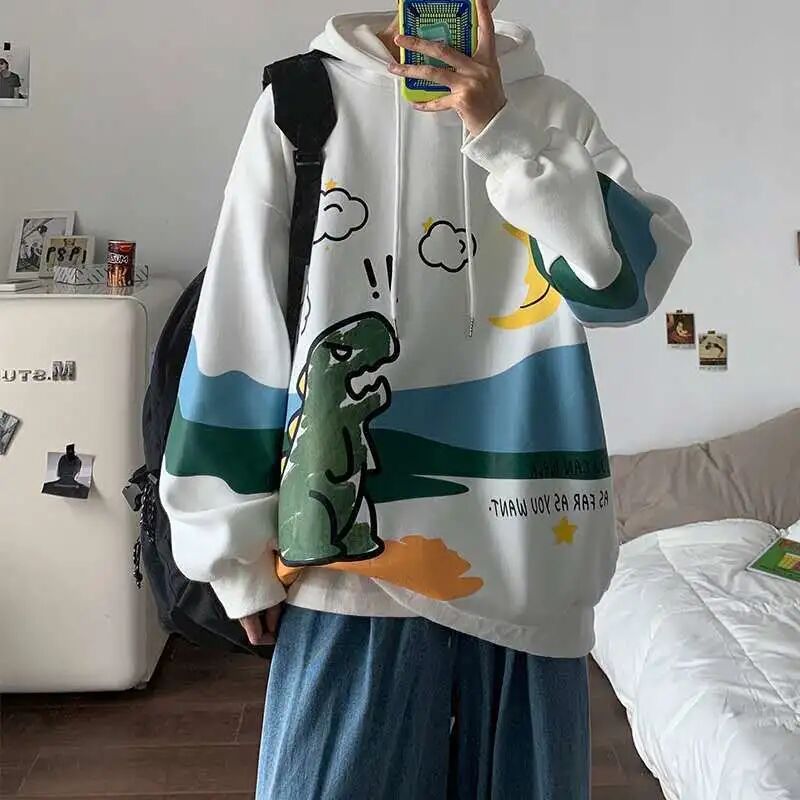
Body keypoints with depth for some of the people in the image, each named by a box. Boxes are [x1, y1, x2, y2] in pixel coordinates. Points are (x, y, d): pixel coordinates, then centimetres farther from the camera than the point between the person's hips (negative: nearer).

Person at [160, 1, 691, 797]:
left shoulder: (551, 110, 8)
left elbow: (629, 277, -7)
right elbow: (240, 329, -1)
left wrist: (502, 133, -15)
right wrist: (241, 549, -1)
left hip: (524, 554, 3)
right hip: (356, 555, -2)